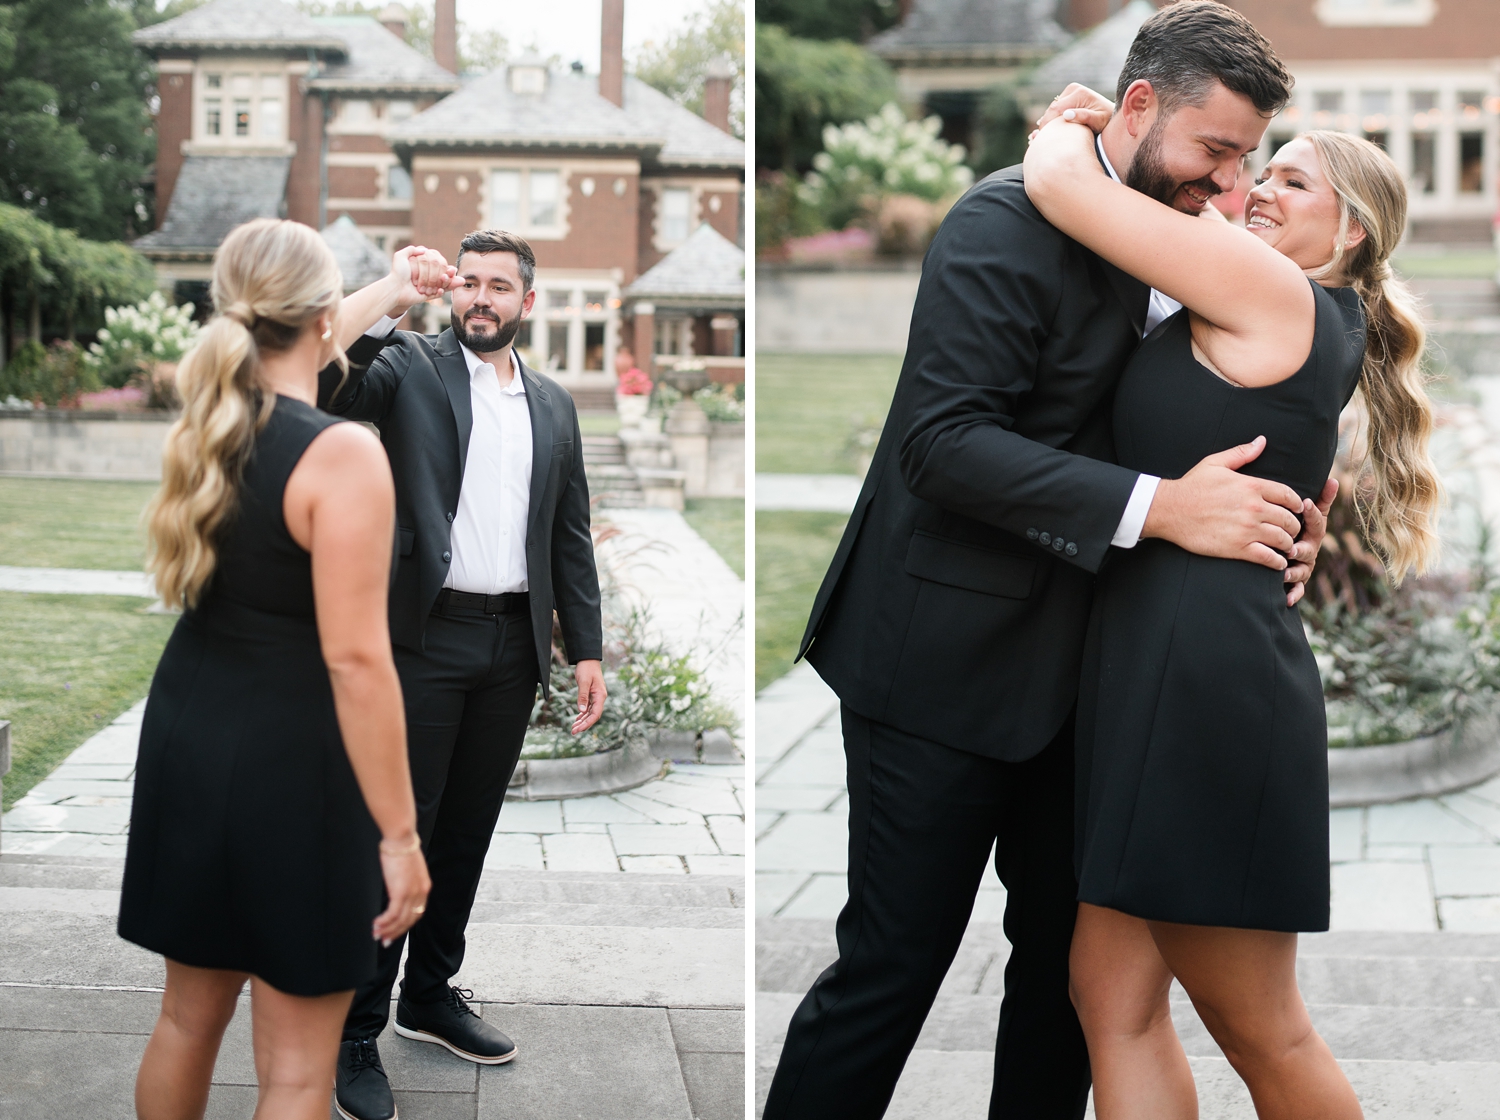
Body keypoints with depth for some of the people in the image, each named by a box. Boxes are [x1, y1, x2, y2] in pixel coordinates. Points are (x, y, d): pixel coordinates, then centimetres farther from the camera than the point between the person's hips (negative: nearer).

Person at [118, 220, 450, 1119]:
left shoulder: (208, 416, 5)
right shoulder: (343, 454, -20)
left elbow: (290, 362, 30)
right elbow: (355, 659, -22)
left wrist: (390, 292, 45)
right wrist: (399, 833, -17)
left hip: (190, 738, 8)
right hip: (292, 764, -8)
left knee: (189, 1016, 21)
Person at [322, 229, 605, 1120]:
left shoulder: (554, 404, 14)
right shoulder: (411, 367, 1)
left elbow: (570, 536, 14)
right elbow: (326, 391, -17)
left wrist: (588, 648, 8)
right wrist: (386, 317, -27)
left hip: (513, 645, 5)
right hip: (426, 636, -4)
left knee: (468, 830, 14)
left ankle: (432, 996, 30)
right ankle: (358, 1033, 8)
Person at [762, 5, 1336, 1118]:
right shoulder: (1013, 219, -15)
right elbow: (946, 441, -24)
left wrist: (1274, 514, -1)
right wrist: (1158, 506, -28)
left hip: (1071, 661, 8)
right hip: (949, 656, -8)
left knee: (1072, 954, 14)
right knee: (894, 965, -1)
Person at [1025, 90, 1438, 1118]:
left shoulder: (1269, 288, -9)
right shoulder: (1319, 332, 19)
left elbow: (1057, 179, -10)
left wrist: (1070, 130, 9)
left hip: (1206, 673, -10)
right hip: (1151, 668, 10)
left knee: (1260, 1032, 4)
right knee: (1113, 995, 8)